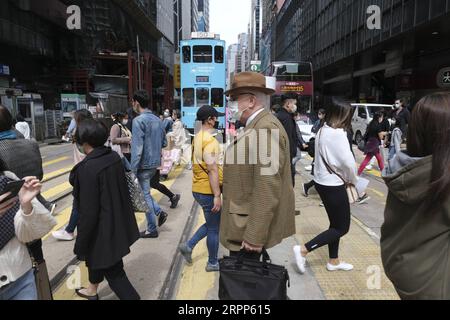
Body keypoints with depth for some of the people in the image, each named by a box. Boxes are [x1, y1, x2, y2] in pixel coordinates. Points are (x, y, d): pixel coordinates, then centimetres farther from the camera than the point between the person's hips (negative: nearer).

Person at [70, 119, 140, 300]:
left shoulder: (87, 168, -26)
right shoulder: (114, 157, -4)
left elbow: (88, 212, -23)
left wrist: (80, 245, -12)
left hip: (102, 229, -8)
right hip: (117, 222, 8)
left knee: (114, 273, 7)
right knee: (96, 256, 30)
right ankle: (93, 291, 55)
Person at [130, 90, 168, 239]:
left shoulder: (139, 120, -16)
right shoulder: (157, 119, 8)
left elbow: (137, 148, -21)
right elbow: (164, 143, 14)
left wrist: (133, 170, -18)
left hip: (144, 164, -7)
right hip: (155, 163, 8)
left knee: (145, 195, 4)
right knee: (145, 192, 23)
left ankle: (152, 230, 14)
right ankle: (159, 212, 14)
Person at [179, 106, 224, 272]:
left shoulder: (198, 137, 10)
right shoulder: (210, 141, -21)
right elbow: (212, 170, -25)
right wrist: (217, 196, -22)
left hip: (199, 188, 9)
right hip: (208, 191, -9)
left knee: (211, 224, 24)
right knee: (214, 228, 7)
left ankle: (189, 246, 24)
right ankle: (213, 263, 23)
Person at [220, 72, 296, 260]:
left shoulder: (266, 129, -19)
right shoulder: (256, 126, 13)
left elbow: (267, 189, -24)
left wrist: (254, 236, -22)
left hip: (249, 230, -9)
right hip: (243, 223, 9)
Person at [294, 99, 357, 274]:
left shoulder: (322, 130, 6)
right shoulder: (338, 134, -20)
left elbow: (326, 157, 7)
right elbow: (348, 161, -21)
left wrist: (346, 177, 4)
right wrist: (353, 180, -2)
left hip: (322, 181, 9)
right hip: (333, 185, -9)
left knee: (335, 223, 20)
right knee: (342, 227, 5)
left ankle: (334, 261, 32)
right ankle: (303, 250, 1)